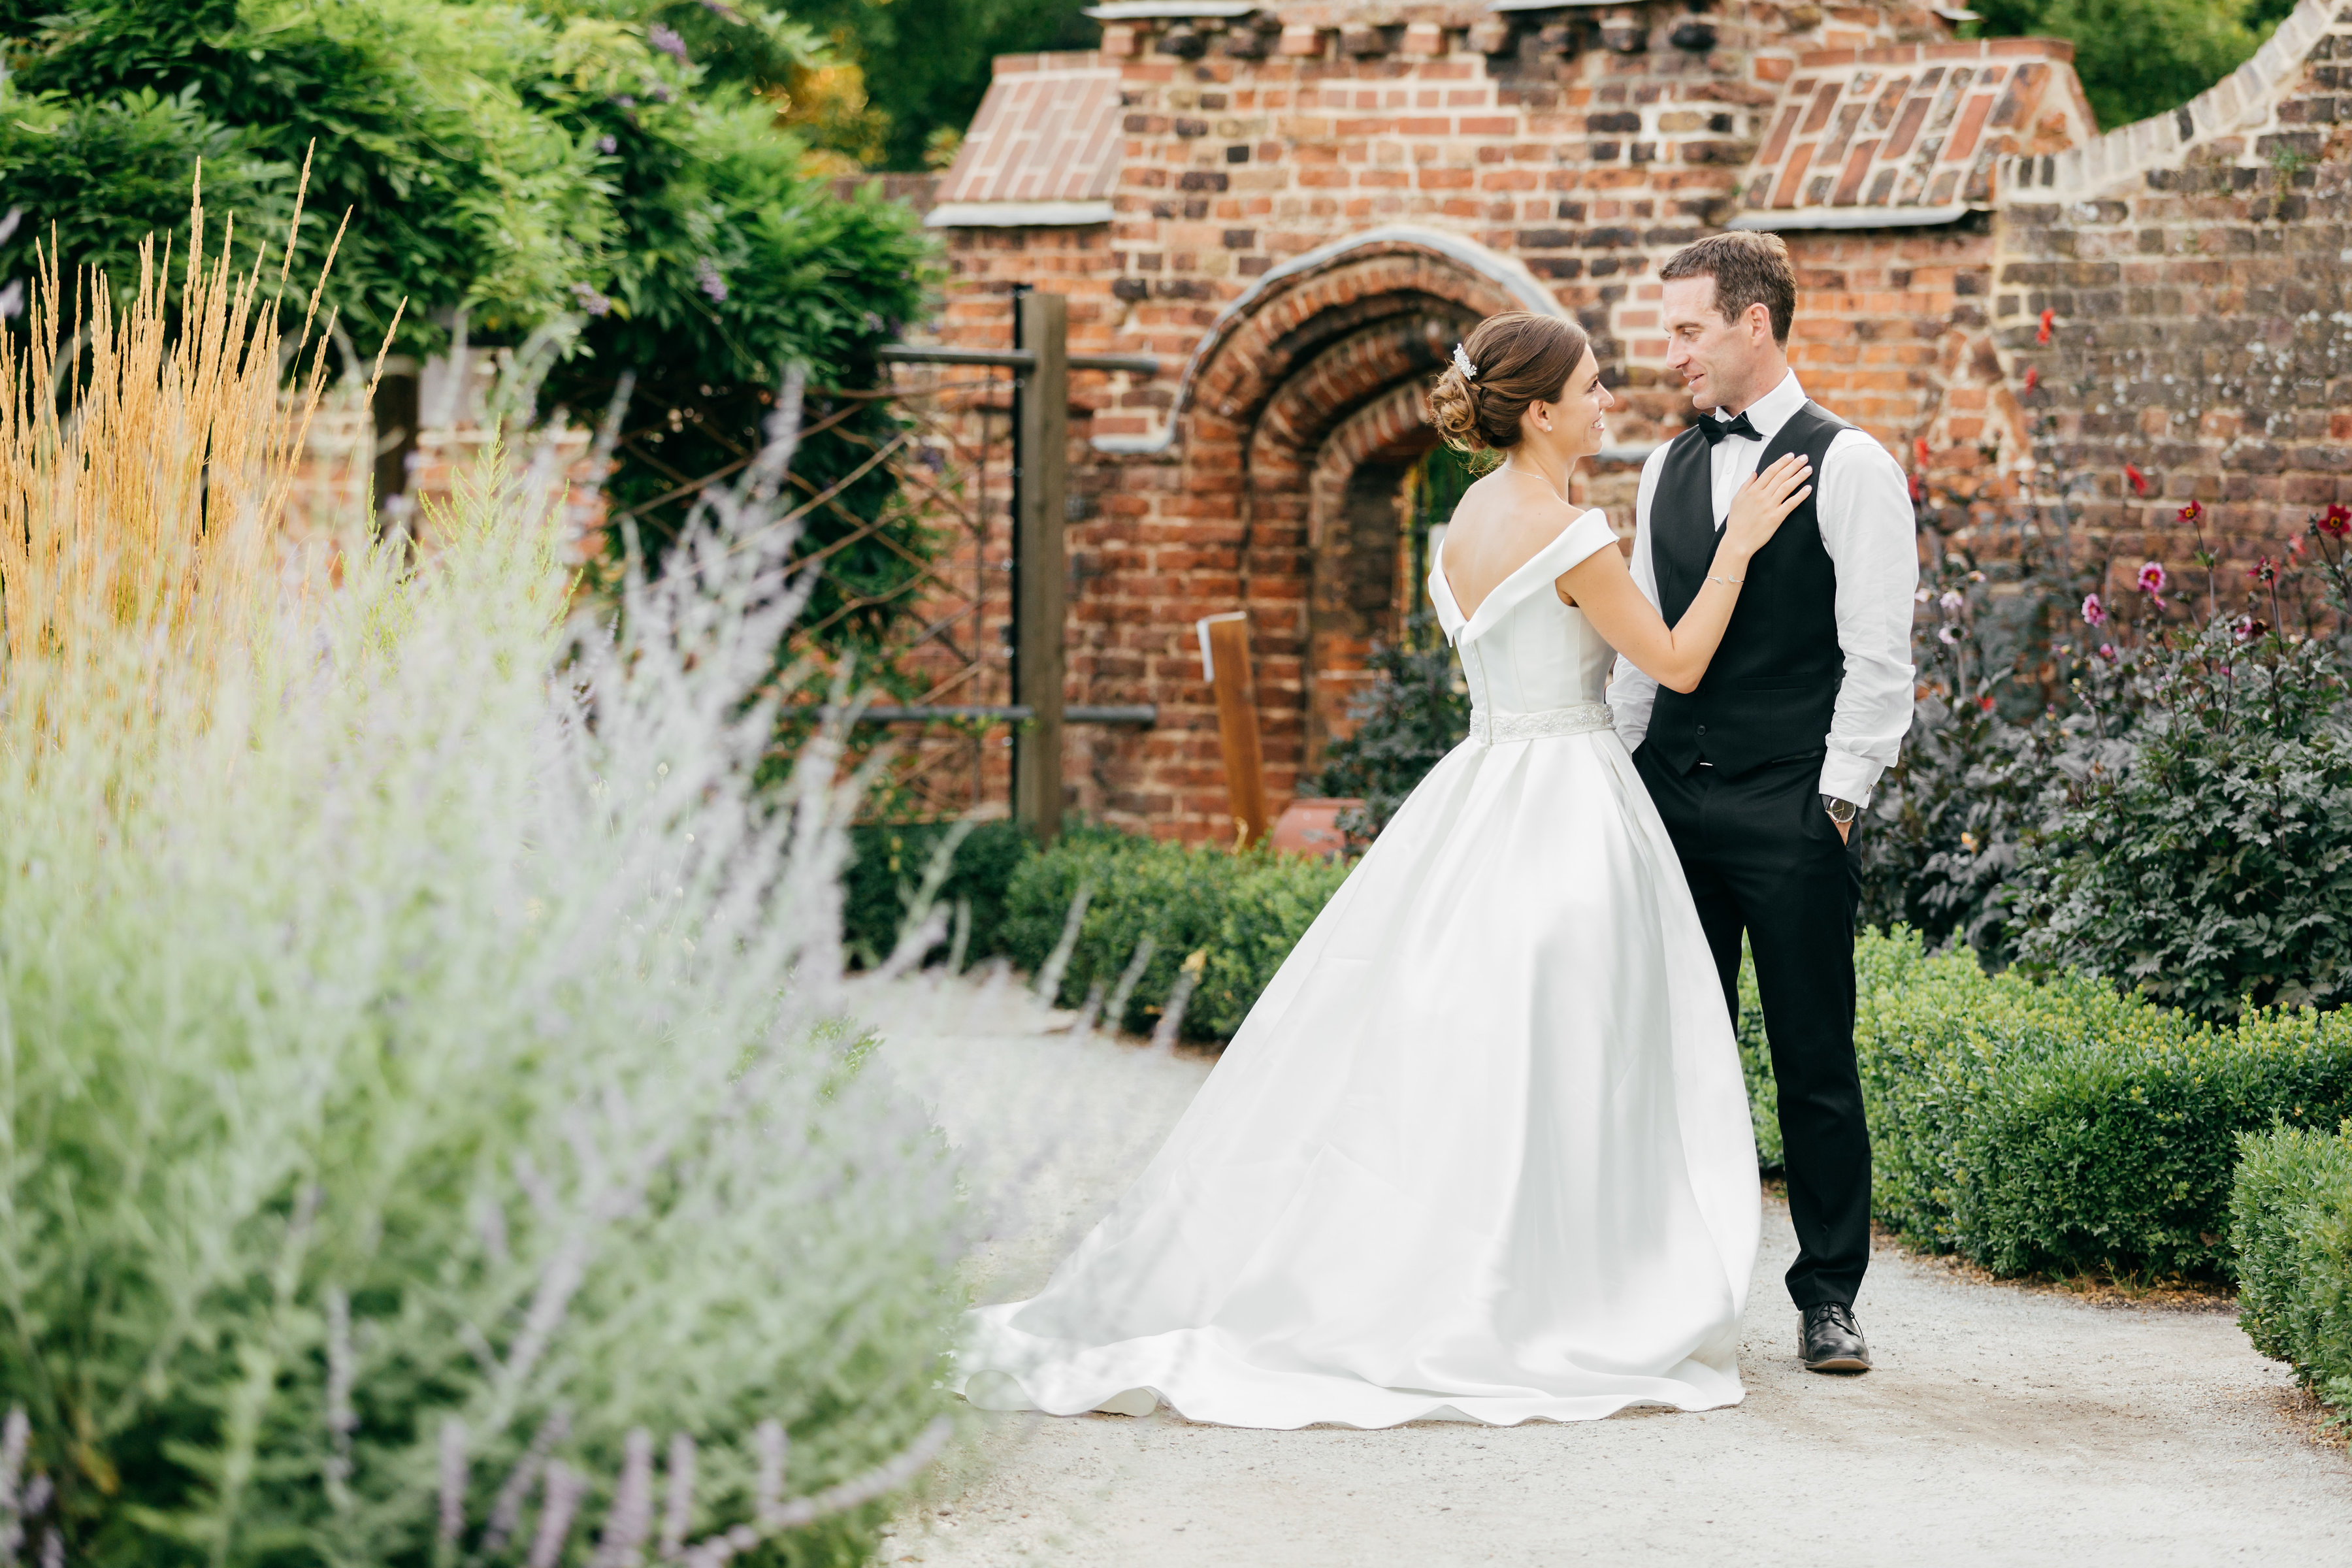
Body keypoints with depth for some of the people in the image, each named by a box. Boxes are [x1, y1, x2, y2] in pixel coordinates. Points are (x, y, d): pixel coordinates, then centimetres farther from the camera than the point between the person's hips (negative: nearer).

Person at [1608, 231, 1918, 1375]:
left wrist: (1836, 797, -11)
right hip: (1670, 797, 5)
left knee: (1814, 1060, 0)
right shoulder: (1668, 471, 14)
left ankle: (1828, 1296, 7)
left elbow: (1878, 655, -6)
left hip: (1790, 808, -5)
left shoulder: (1850, 468, -4)